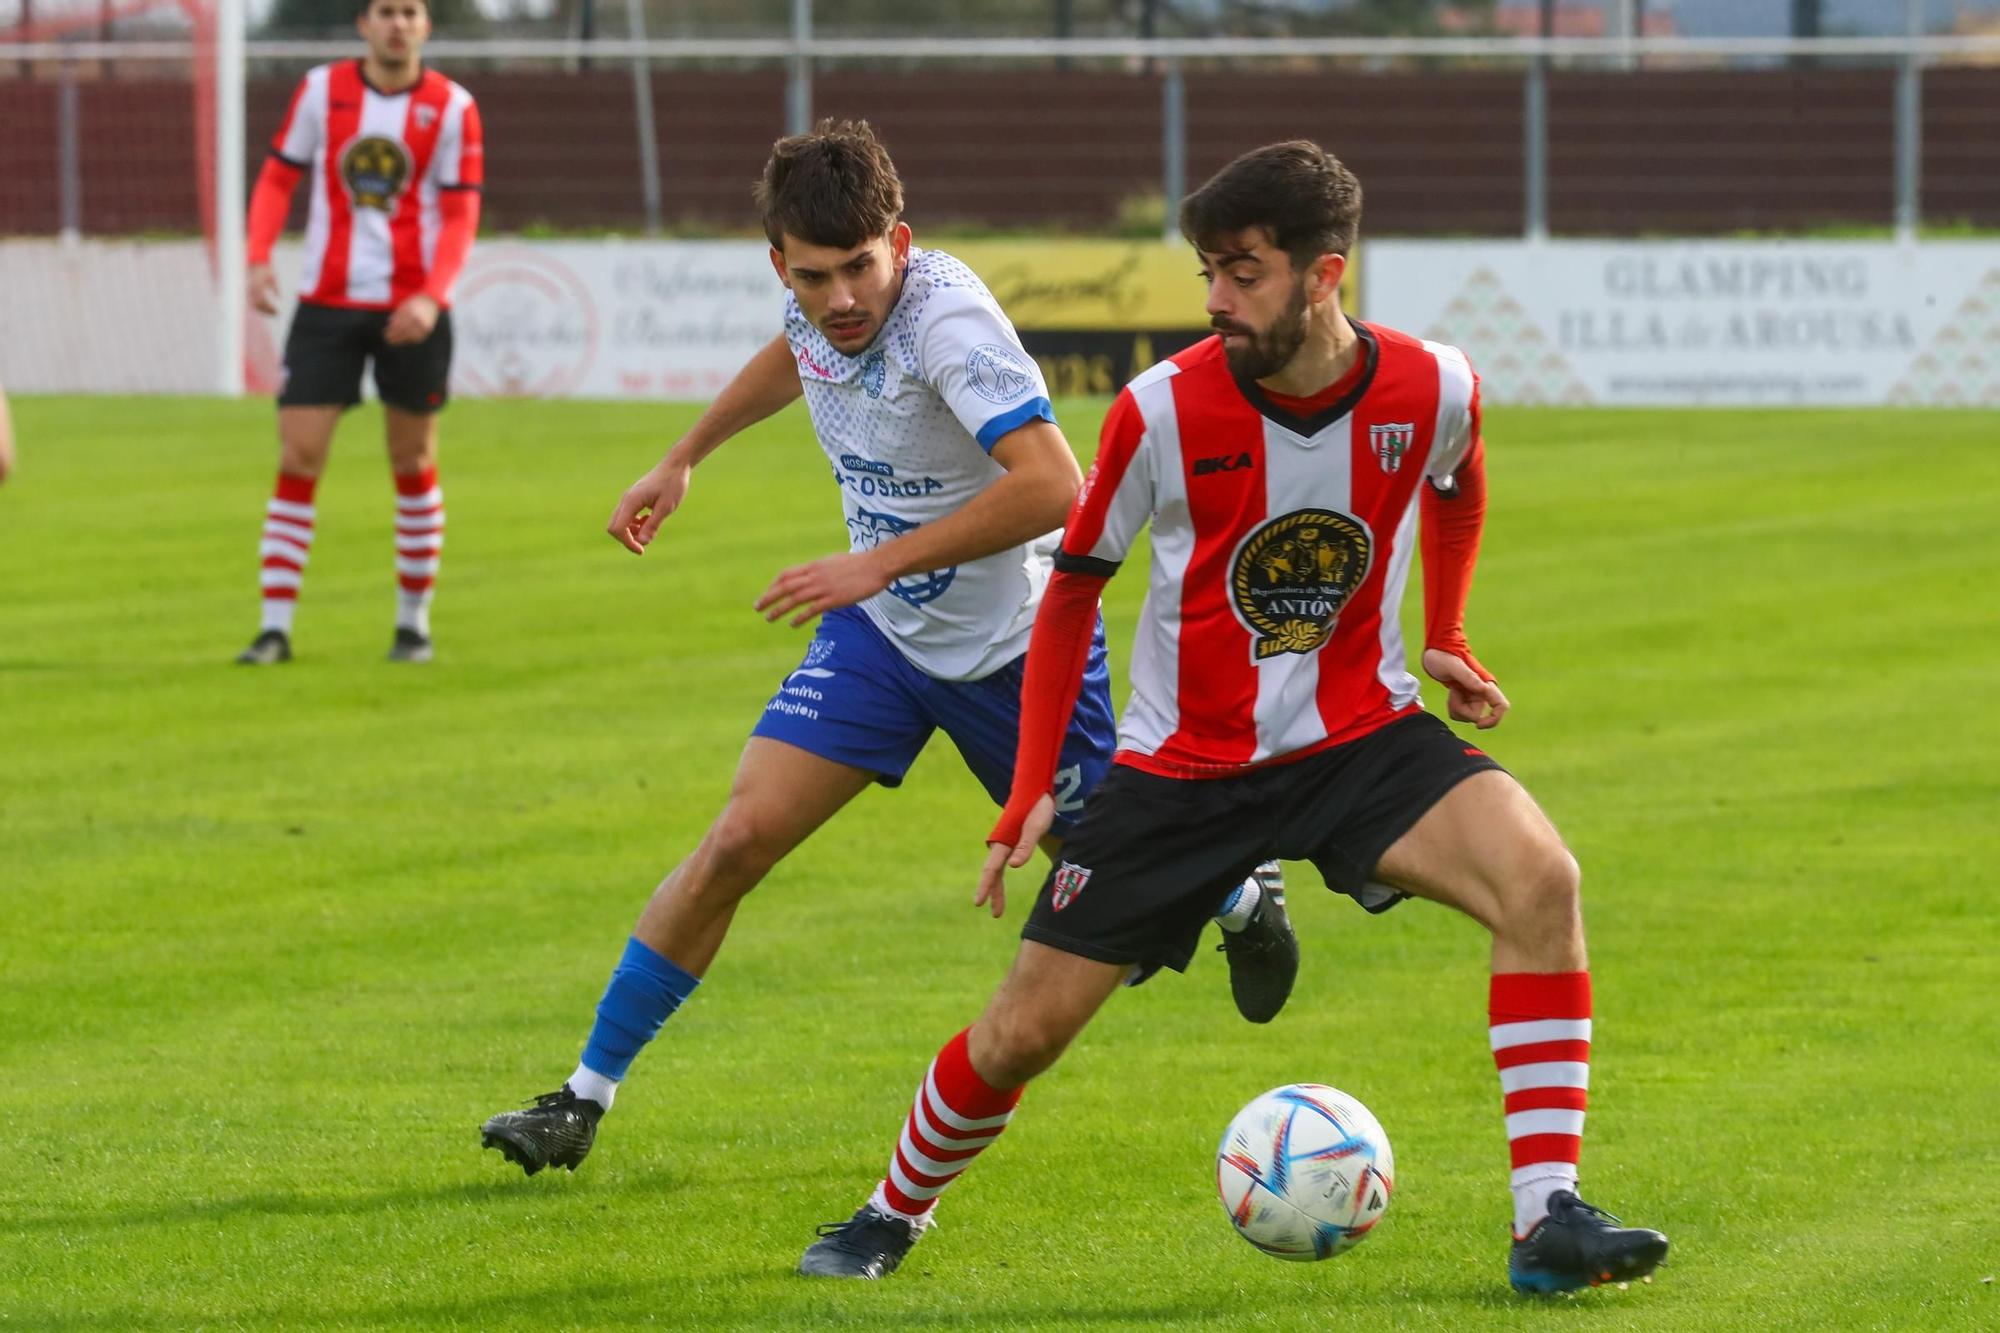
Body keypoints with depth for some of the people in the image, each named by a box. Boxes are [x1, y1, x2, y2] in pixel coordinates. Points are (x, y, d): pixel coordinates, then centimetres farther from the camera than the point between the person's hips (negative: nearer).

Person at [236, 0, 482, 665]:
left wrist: (431, 297, -19)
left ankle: (414, 623, 20)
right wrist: (259, 258, -7)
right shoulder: (323, 88, 2)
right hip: (327, 304, 1)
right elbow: (278, 178, 9)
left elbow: (461, 214, -5)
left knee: (412, 462, 7)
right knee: (297, 458, -6)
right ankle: (275, 628, -2)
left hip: (411, 310, -1)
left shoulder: (452, 108, -2)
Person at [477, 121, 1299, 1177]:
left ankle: (1243, 895, 50)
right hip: (880, 629, 5)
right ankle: (584, 1100, -2)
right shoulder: (820, 309, -10)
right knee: (737, 842, -9)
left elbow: (1054, 486, -42)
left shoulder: (948, 319, -32)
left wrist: (879, 564, -40)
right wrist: (682, 462, 25)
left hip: (1018, 645, -5)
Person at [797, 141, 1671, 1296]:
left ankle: (1549, 1221, -26)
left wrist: (1444, 640, 9)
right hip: (1182, 765, -1)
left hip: (1361, 741, 1)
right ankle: (895, 1215, 32)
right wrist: (1031, 795, -4)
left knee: (1539, 875, -27)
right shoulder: (1164, 411, -17)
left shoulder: (1431, 390, -13)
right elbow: (1074, 591, -1)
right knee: (1021, 1035, 0)